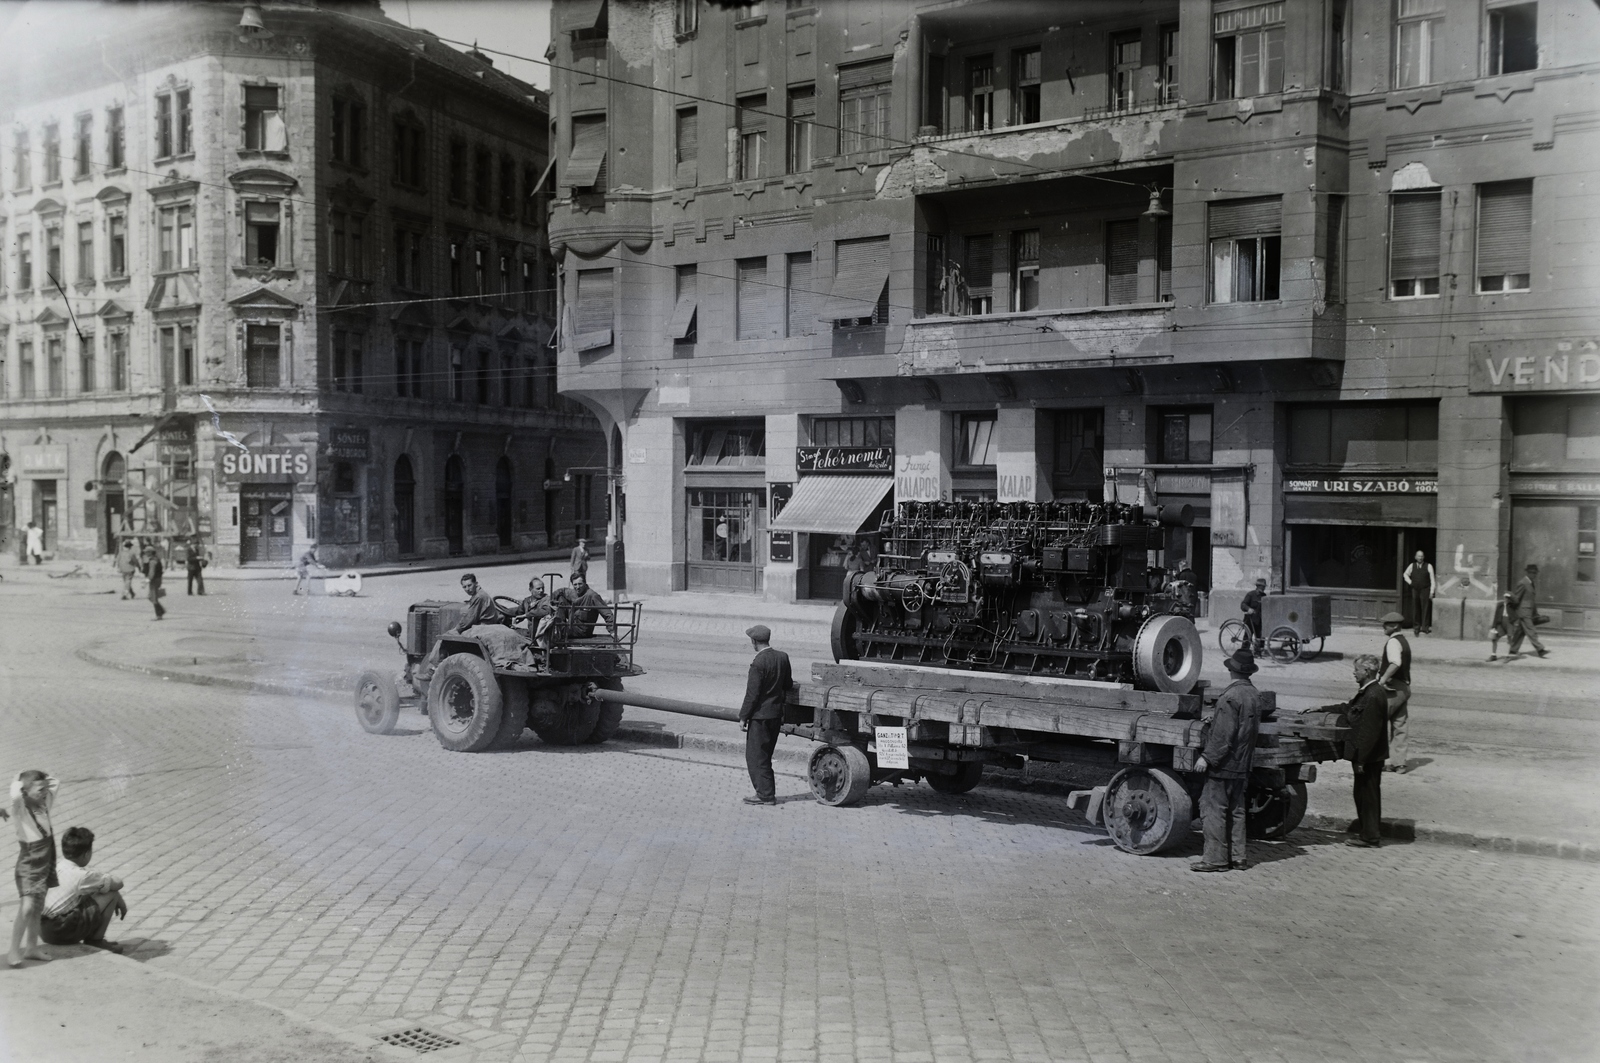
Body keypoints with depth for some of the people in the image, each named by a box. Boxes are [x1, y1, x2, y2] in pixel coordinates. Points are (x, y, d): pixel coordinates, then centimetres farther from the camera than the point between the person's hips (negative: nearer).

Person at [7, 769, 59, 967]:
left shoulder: (44, 804, 1)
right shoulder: (20, 809, -17)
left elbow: (56, 784, 17)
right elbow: (15, 796, -40)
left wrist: (42, 777, 2)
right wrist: (18, 780, -23)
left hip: (46, 862, 7)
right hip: (29, 864, -7)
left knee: (38, 907, 14)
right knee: (27, 907, -16)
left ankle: (31, 947, 25)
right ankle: (14, 951, -9)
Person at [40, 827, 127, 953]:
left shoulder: (55, 866, 7)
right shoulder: (80, 875, -16)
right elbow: (117, 883, -8)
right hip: (61, 931, -9)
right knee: (111, 893, -5)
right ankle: (96, 939, 4)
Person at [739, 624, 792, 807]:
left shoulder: (758, 663, -19)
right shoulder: (783, 657, 4)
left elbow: (752, 694, -17)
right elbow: (787, 687, 12)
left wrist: (743, 717, -8)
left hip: (760, 716, -8)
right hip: (776, 714, 8)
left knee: (755, 756, 1)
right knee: (764, 756, 18)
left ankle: (766, 795, 1)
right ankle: (767, 792, 21)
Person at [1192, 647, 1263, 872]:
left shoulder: (1230, 697, -19)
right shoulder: (1255, 695, 8)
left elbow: (1223, 734, -21)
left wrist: (1207, 757, -17)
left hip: (1224, 763, -9)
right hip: (1242, 765, 9)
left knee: (1213, 809, -3)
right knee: (1236, 810, 15)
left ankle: (1215, 858, -1)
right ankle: (1237, 856, 19)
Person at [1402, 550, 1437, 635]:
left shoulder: (1428, 566, 0)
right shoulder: (1412, 566, 9)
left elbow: (1432, 580, 0)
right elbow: (1405, 574, 26)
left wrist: (1432, 592, -6)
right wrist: (1410, 582, 10)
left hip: (1425, 590, -3)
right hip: (1414, 590, 3)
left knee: (1425, 609, -5)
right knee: (1415, 609, 6)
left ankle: (1425, 628, -2)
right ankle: (1416, 627, 15)